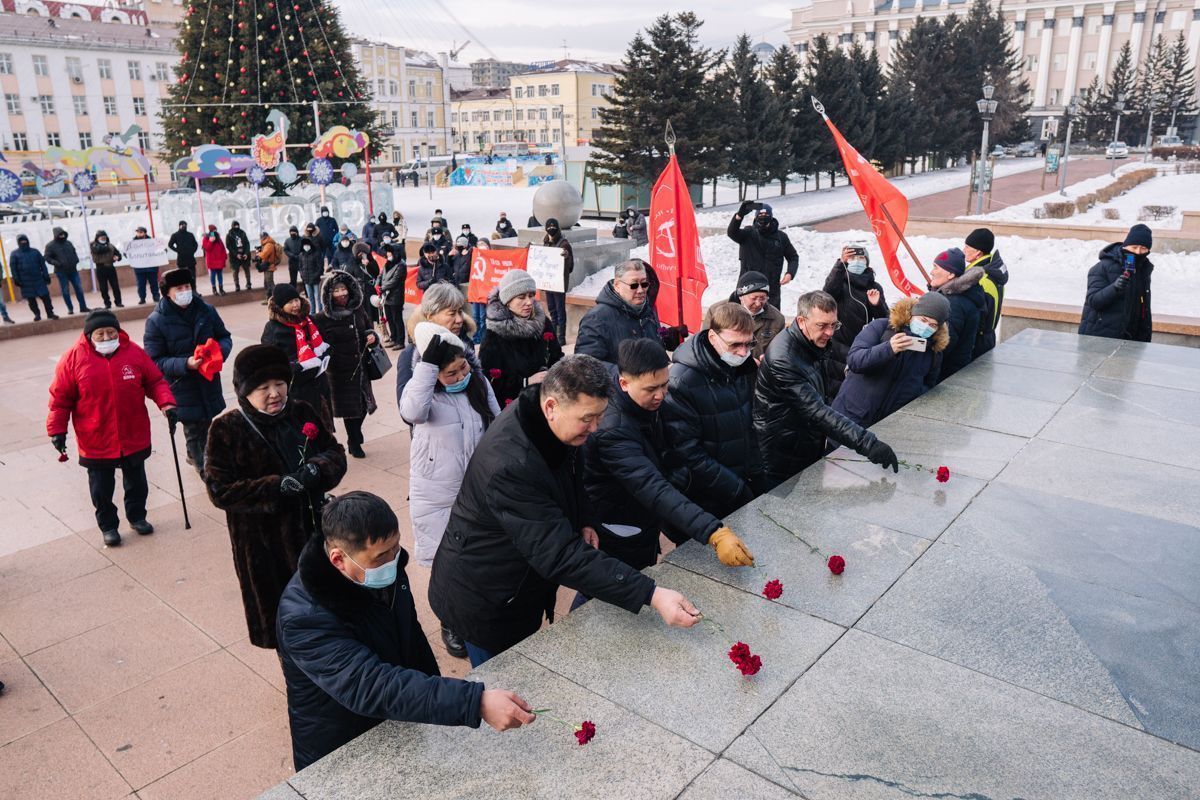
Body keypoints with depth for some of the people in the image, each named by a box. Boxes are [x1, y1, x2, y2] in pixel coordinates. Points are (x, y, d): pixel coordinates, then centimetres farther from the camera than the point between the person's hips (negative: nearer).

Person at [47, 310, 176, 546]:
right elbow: (60, 398, -5)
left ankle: (137, 516, 39)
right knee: (102, 488, 13)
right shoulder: (73, 358, -10)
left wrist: (166, 403, -15)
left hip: (135, 438, 2)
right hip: (96, 443, -2)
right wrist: (57, 430, -7)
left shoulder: (134, 352, -6)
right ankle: (108, 525, 31)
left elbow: (155, 382, 1)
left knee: (136, 482, 19)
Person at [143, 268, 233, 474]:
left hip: (209, 383, 4)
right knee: (193, 434, 4)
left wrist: (220, 350, -14)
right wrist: (185, 364, -26)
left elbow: (225, 337, 9)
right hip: (182, 388, -4)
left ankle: (195, 457, 48)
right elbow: (155, 362, -11)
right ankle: (207, 471, 17)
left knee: (206, 428, 21)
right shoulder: (156, 321, -11)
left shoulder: (206, 310, -1)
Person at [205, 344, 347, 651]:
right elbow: (220, 490, -15)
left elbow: (336, 454, 4)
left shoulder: (301, 413, 0)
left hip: (312, 527, 4)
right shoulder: (227, 429, -11)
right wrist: (279, 487, -25)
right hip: (263, 544, -4)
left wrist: (316, 469, -19)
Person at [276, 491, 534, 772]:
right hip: (340, 758, -5)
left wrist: (438, 698, 11)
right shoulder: (305, 617, -33)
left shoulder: (385, 568, -12)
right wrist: (476, 702, -48)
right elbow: (373, 687, -42)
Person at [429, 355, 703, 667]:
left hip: (523, 588, 8)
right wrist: (652, 595, -41)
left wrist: (585, 521, -7)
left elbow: (570, 475, 12)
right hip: (485, 603, -8)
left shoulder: (545, 424, -10)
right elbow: (561, 555, -39)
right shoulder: (511, 465, -38)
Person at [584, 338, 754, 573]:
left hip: (646, 528, 8)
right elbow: (653, 489, -43)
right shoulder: (612, 431, -34)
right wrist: (715, 533, -51)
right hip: (620, 542, -8)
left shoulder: (650, 406, -6)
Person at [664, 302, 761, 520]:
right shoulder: (681, 381, -22)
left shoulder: (743, 365, 0)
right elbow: (688, 453, -22)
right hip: (707, 500, -6)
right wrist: (738, 491, -19)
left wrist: (756, 475, 3)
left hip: (748, 487, 6)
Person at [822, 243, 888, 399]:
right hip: (837, 342, -3)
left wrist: (877, 305, -18)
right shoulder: (839, 279, 0)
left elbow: (883, 319, 4)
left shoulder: (874, 287, 7)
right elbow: (829, 290, -25)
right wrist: (840, 263, -35)